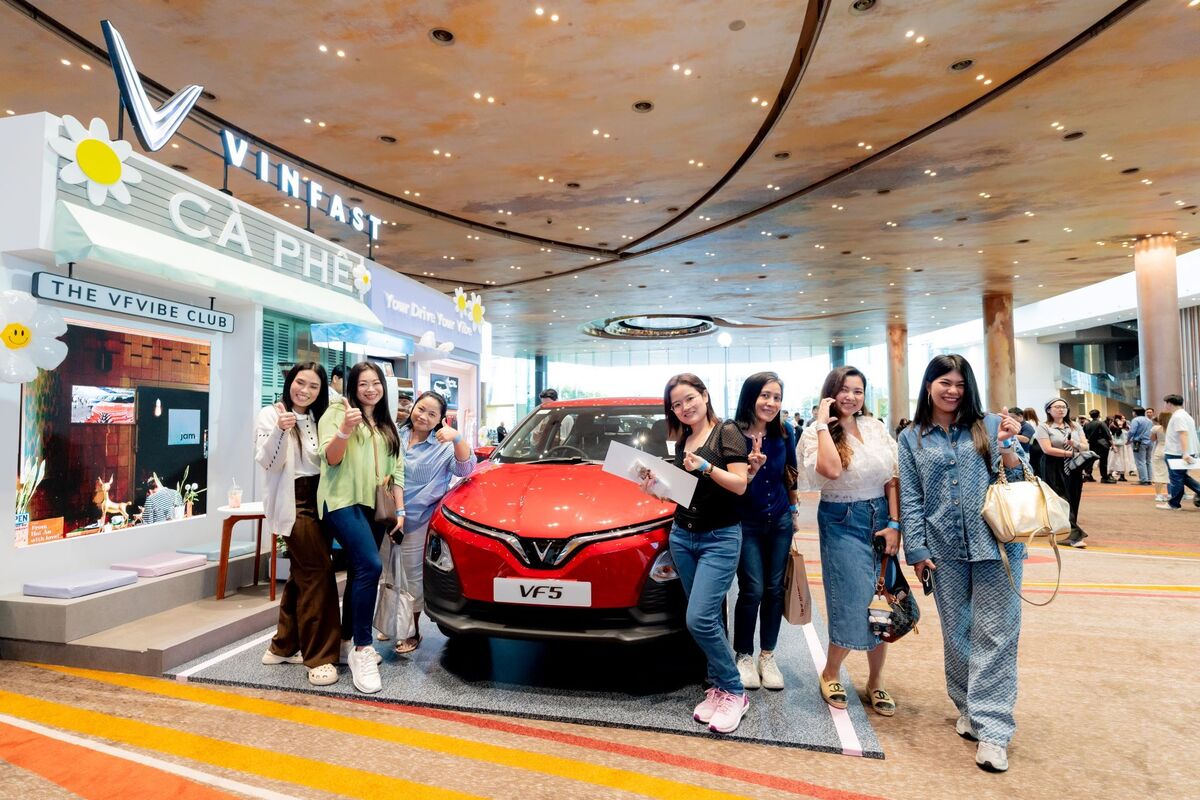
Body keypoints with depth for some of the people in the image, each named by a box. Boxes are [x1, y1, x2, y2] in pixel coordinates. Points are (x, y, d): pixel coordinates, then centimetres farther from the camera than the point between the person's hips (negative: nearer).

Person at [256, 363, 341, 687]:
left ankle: (285, 645, 27)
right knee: (318, 574, -10)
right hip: (294, 504, -6)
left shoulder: (320, 418, 13)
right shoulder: (271, 415, -3)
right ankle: (319, 657, -3)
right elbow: (267, 462, -14)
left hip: (319, 501, 6)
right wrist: (280, 431, -31)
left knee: (301, 576, 13)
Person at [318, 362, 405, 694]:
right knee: (370, 566, -21)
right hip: (343, 502, -7)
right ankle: (362, 649, -14)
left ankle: (347, 642, 22)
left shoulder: (387, 426, 19)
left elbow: (395, 468, 19)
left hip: (372, 506, 7)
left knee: (359, 572, 10)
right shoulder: (337, 412, 1)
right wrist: (344, 429, -26)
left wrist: (399, 509, 12)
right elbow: (330, 459, -8)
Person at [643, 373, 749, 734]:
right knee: (708, 618, 9)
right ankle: (718, 687, 20)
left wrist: (705, 466, -24)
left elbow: (740, 485, -12)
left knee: (700, 619, -13)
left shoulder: (727, 433, -6)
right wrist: (656, 489, 2)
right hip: (682, 536, 6)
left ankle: (734, 693, 4)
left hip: (720, 538, -6)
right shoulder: (682, 441, 13)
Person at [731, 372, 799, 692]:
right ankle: (744, 656, 16)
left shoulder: (783, 433, -3)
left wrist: (794, 511, 14)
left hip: (780, 522, 4)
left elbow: (790, 474, 11)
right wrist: (752, 469, -34)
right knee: (752, 591, -4)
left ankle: (767, 657, 24)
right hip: (746, 525, -4)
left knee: (774, 589, 9)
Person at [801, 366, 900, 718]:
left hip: (881, 520, 5)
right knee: (854, 604, -4)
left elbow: (892, 480, 6)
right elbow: (830, 470, -27)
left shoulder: (877, 428, 6)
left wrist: (894, 524, -2)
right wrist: (823, 423, -21)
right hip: (842, 523, -4)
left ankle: (875, 682, 27)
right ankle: (830, 673, 22)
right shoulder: (816, 433, -7)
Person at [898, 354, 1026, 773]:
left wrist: (1007, 445, -13)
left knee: (995, 634, -1)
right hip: (944, 550, 1)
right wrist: (916, 549, 0)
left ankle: (992, 728, 7)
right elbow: (910, 499, 5)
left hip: (995, 545, -1)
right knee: (957, 633, 11)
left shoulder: (989, 425, 4)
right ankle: (968, 709, 29)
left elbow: (1015, 481, 5)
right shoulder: (912, 438, 7)